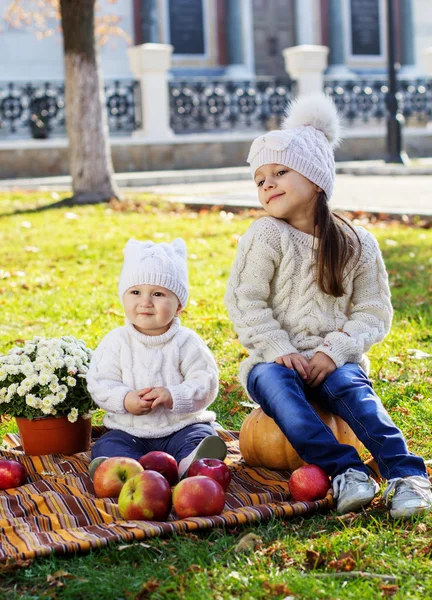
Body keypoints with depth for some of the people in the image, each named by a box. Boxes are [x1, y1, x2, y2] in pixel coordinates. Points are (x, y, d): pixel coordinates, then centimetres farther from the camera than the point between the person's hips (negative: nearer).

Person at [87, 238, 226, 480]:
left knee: (202, 437, -28)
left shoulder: (186, 342, -3)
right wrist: (125, 400, -20)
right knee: (107, 446, -23)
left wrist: (173, 397, -25)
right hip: (129, 431, 2)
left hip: (181, 426, -1)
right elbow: (99, 383, -1)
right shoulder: (116, 341, 2)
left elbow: (205, 383, -9)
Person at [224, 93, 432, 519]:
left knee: (352, 390, -32)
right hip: (276, 357, 0)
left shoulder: (356, 243, 3)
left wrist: (334, 351, -14)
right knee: (274, 384, -34)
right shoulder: (266, 237, -1)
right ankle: (345, 470, -42)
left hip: (334, 359, 1)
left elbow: (374, 312, 2)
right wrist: (279, 350, -17)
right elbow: (244, 300, -5)